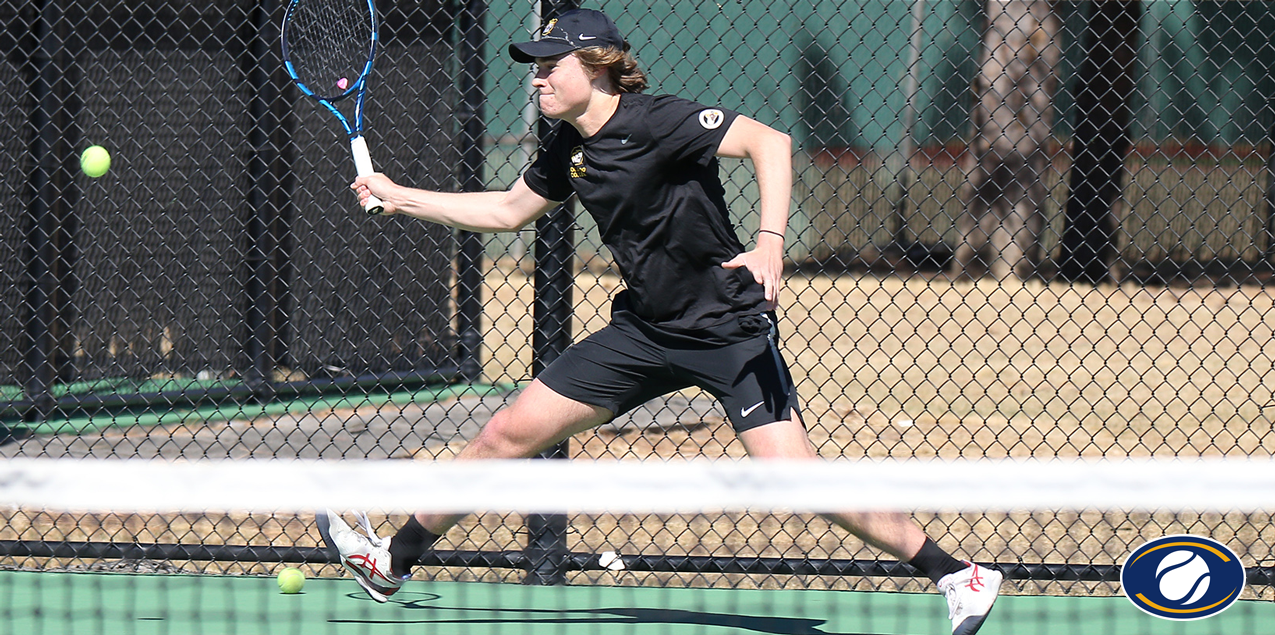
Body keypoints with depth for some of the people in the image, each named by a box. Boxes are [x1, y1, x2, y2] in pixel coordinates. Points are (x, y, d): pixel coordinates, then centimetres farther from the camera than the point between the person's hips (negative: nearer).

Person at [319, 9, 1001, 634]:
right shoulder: (568, 148, 5)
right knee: (507, 434, 6)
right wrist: (400, 197, 22)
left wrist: (770, 242, -41)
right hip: (644, 330, 8)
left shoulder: (653, 121, -20)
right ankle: (393, 561, 21)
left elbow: (768, 140, -28)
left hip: (730, 329, -8)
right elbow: (507, 210, 22)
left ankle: (954, 575, -9)